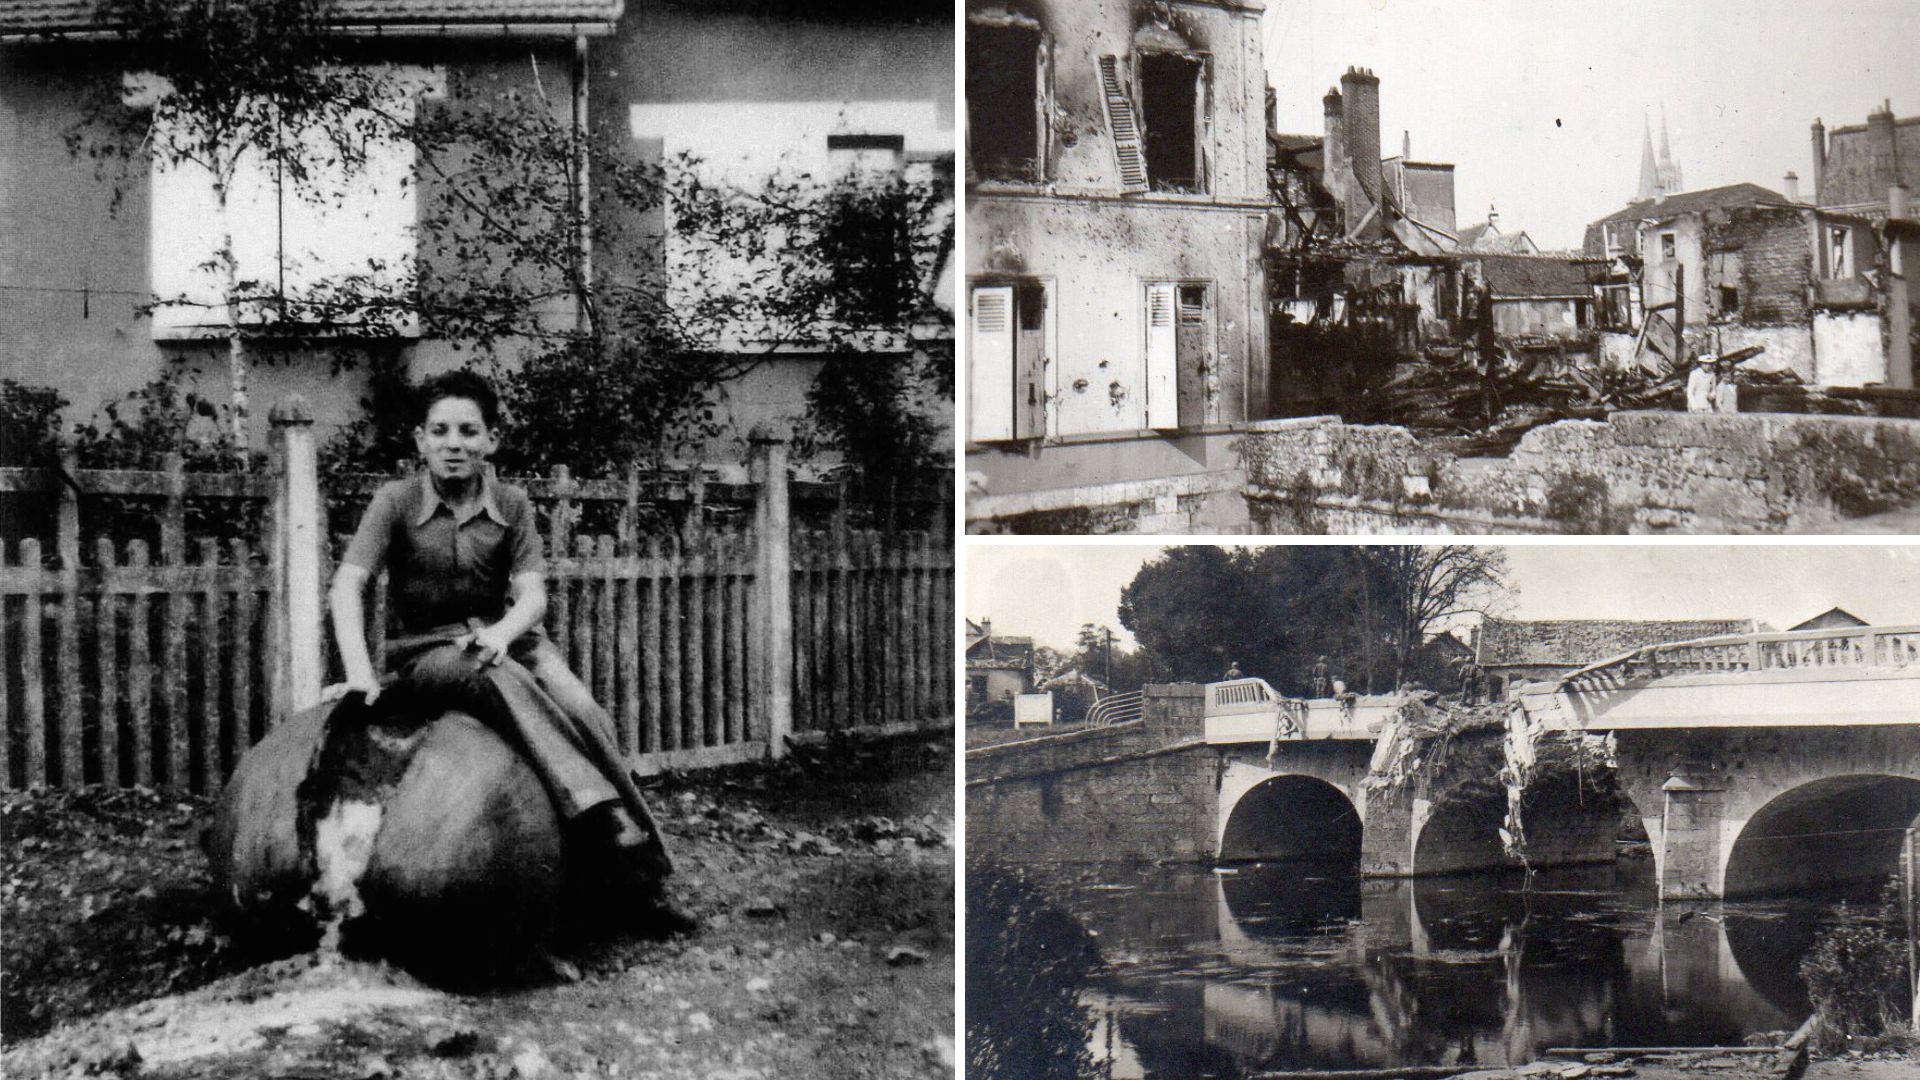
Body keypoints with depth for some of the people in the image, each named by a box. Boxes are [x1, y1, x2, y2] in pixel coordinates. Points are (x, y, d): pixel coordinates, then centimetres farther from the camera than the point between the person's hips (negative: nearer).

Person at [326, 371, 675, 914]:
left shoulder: (511, 504, 3)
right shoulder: (396, 502, -4)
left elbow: (532, 593, -7)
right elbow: (347, 586, -14)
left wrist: (501, 633, -30)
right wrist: (359, 670, -29)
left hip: (505, 636, 2)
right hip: (427, 650, -2)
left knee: (583, 709, -26)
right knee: (503, 680, -36)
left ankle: (647, 867, -21)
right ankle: (616, 831, -43)